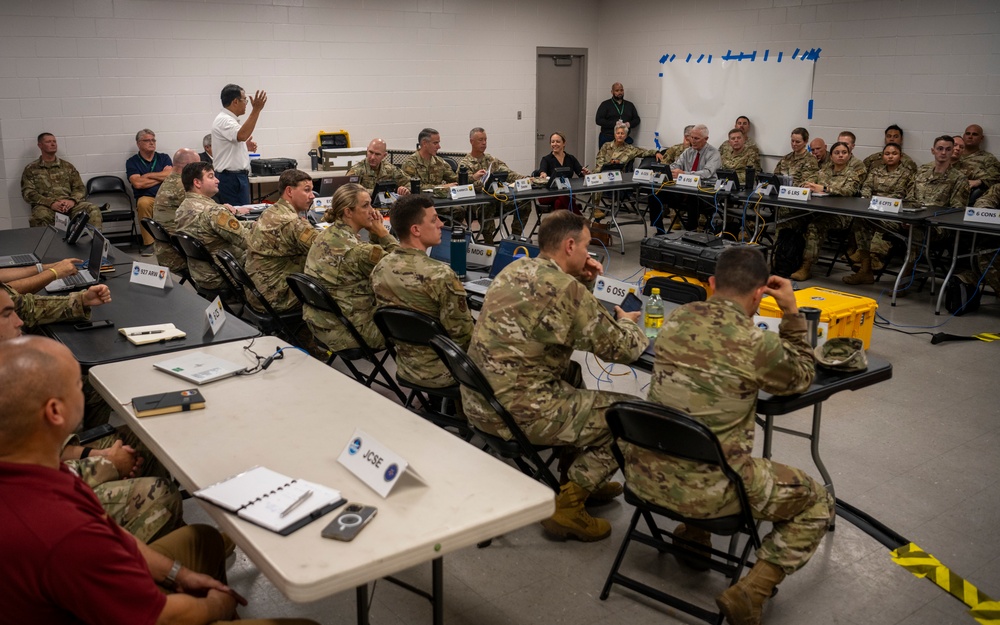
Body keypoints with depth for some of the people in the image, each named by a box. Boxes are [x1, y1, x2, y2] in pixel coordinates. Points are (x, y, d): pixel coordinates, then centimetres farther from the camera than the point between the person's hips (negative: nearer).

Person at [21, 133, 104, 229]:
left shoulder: (67, 166, 21)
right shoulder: (31, 169, 13)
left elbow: (80, 188, 15)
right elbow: (28, 192, 3)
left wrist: (72, 200, -10)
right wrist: (51, 203, -15)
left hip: (69, 204, 2)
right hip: (45, 206, -2)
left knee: (93, 210, -29)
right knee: (40, 216, -39)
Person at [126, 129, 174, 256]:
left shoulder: (164, 158, 16)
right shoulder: (132, 162, 10)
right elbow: (138, 183, -7)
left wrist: (148, 175, -1)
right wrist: (161, 177, 0)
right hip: (147, 197, -1)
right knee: (143, 203, -37)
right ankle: (148, 243, -24)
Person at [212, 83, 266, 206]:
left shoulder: (228, 119, 18)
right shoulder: (224, 120, -14)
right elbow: (242, 135, -34)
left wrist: (245, 146, 14)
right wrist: (256, 110, -37)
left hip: (235, 176, 10)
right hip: (232, 178, -10)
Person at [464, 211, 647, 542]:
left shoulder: (515, 269, 9)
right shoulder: (566, 289, -17)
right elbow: (621, 349, -11)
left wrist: (584, 282, 9)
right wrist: (626, 323, 10)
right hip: (517, 412, -9)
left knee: (573, 373, 31)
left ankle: (583, 477, 34)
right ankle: (567, 504, 3)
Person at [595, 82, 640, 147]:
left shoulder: (630, 105, 17)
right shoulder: (605, 104, 5)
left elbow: (637, 119, 20)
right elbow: (598, 120, -4)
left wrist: (629, 124, -4)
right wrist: (614, 124, -15)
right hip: (607, 138, -3)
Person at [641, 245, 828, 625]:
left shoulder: (675, 320, 1)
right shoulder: (759, 345, -14)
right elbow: (802, 379, 9)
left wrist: (720, 299, 22)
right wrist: (792, 314, 11)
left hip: (643, 474, 6)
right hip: (706, 489, -6)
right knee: (818, 502, 15)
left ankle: (693, 536, 31)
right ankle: (749, 594, 2)